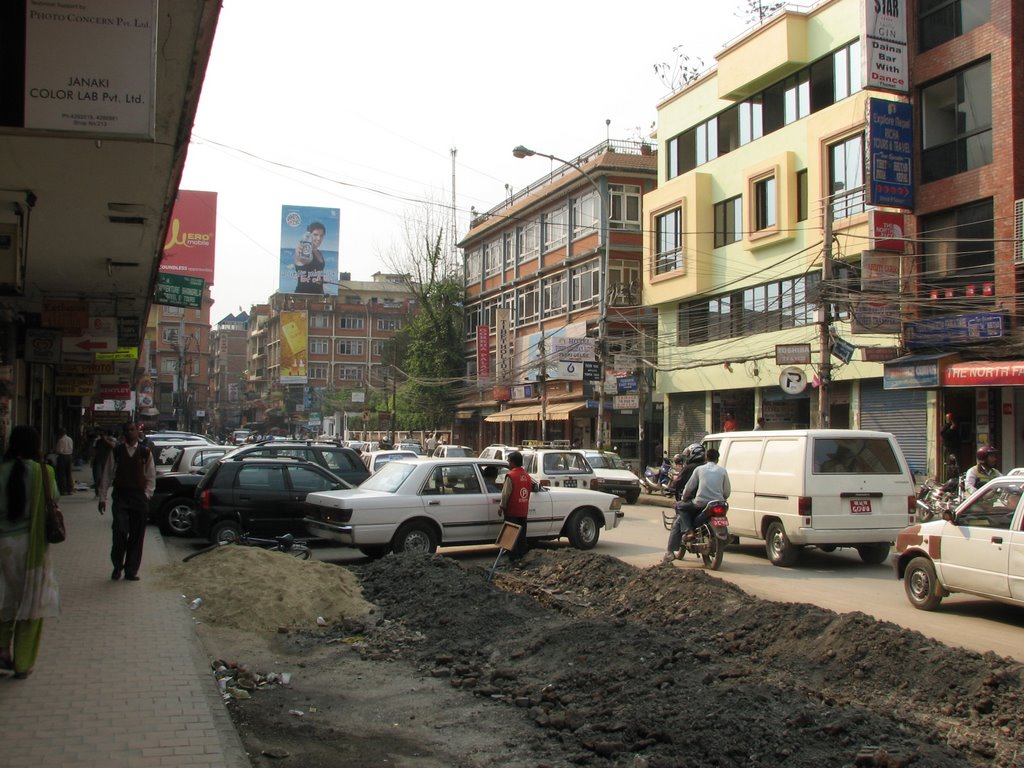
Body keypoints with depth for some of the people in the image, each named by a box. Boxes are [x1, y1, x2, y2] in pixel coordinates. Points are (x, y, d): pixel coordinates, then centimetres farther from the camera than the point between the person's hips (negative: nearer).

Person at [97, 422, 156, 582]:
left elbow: (151, 477, 9)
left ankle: (131, 571, 13)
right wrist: (102, 498, 4)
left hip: (139, 498, 1)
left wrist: (146, 495, -1)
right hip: (120, 497, -1)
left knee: (136, 536, 3)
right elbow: (107, 475, 7)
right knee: (120, 532, -11)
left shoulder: (145, 453, 5)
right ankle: (117, 567, 10)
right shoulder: (116, 452, 5)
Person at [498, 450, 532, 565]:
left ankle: (514, 558, -3)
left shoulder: (510, 475, -16)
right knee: (522, 535, 14)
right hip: (523, 511, 6)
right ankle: (522, 555, 20)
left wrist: (502, 506, -3)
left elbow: (506, 494, -16)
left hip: (512, 512, -6)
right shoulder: (527, 476, 7)